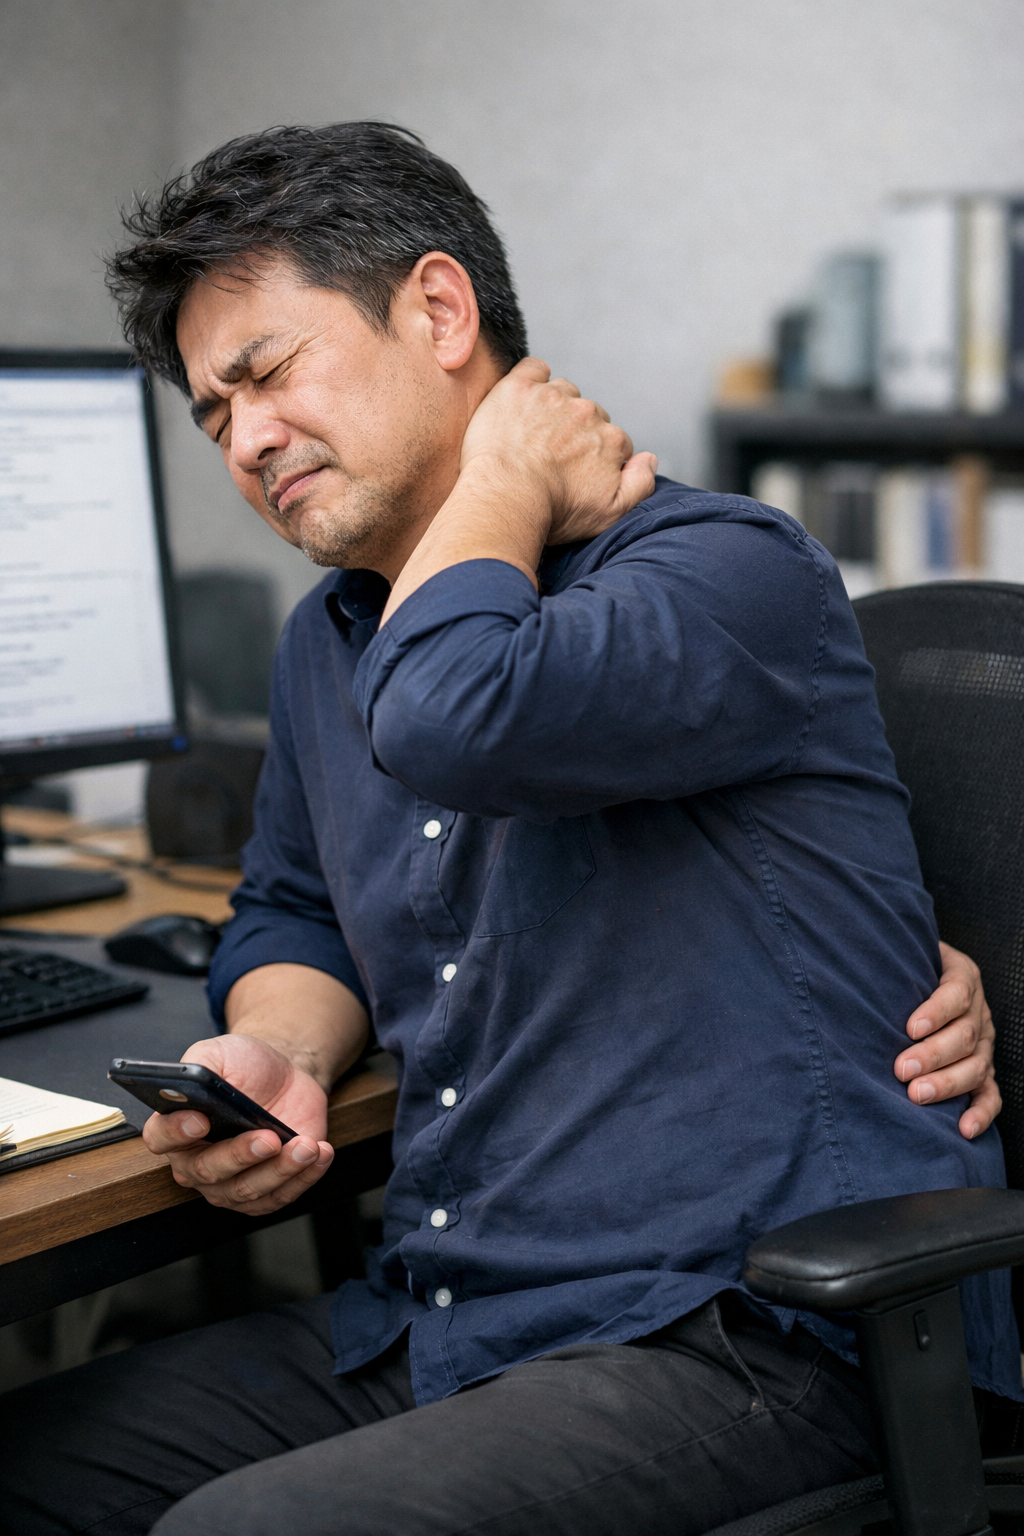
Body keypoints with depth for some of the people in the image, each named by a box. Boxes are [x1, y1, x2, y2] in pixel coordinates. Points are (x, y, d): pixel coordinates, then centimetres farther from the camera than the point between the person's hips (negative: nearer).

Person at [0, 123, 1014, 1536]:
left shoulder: (728, 570, -12)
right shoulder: (329, 642, 14)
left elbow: (453, 716, -33)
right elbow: (290, 910, 28)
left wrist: (506, 479, -11)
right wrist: (282, 1053, 4)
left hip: (755, 1343, -8)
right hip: (437, 1321, 8)